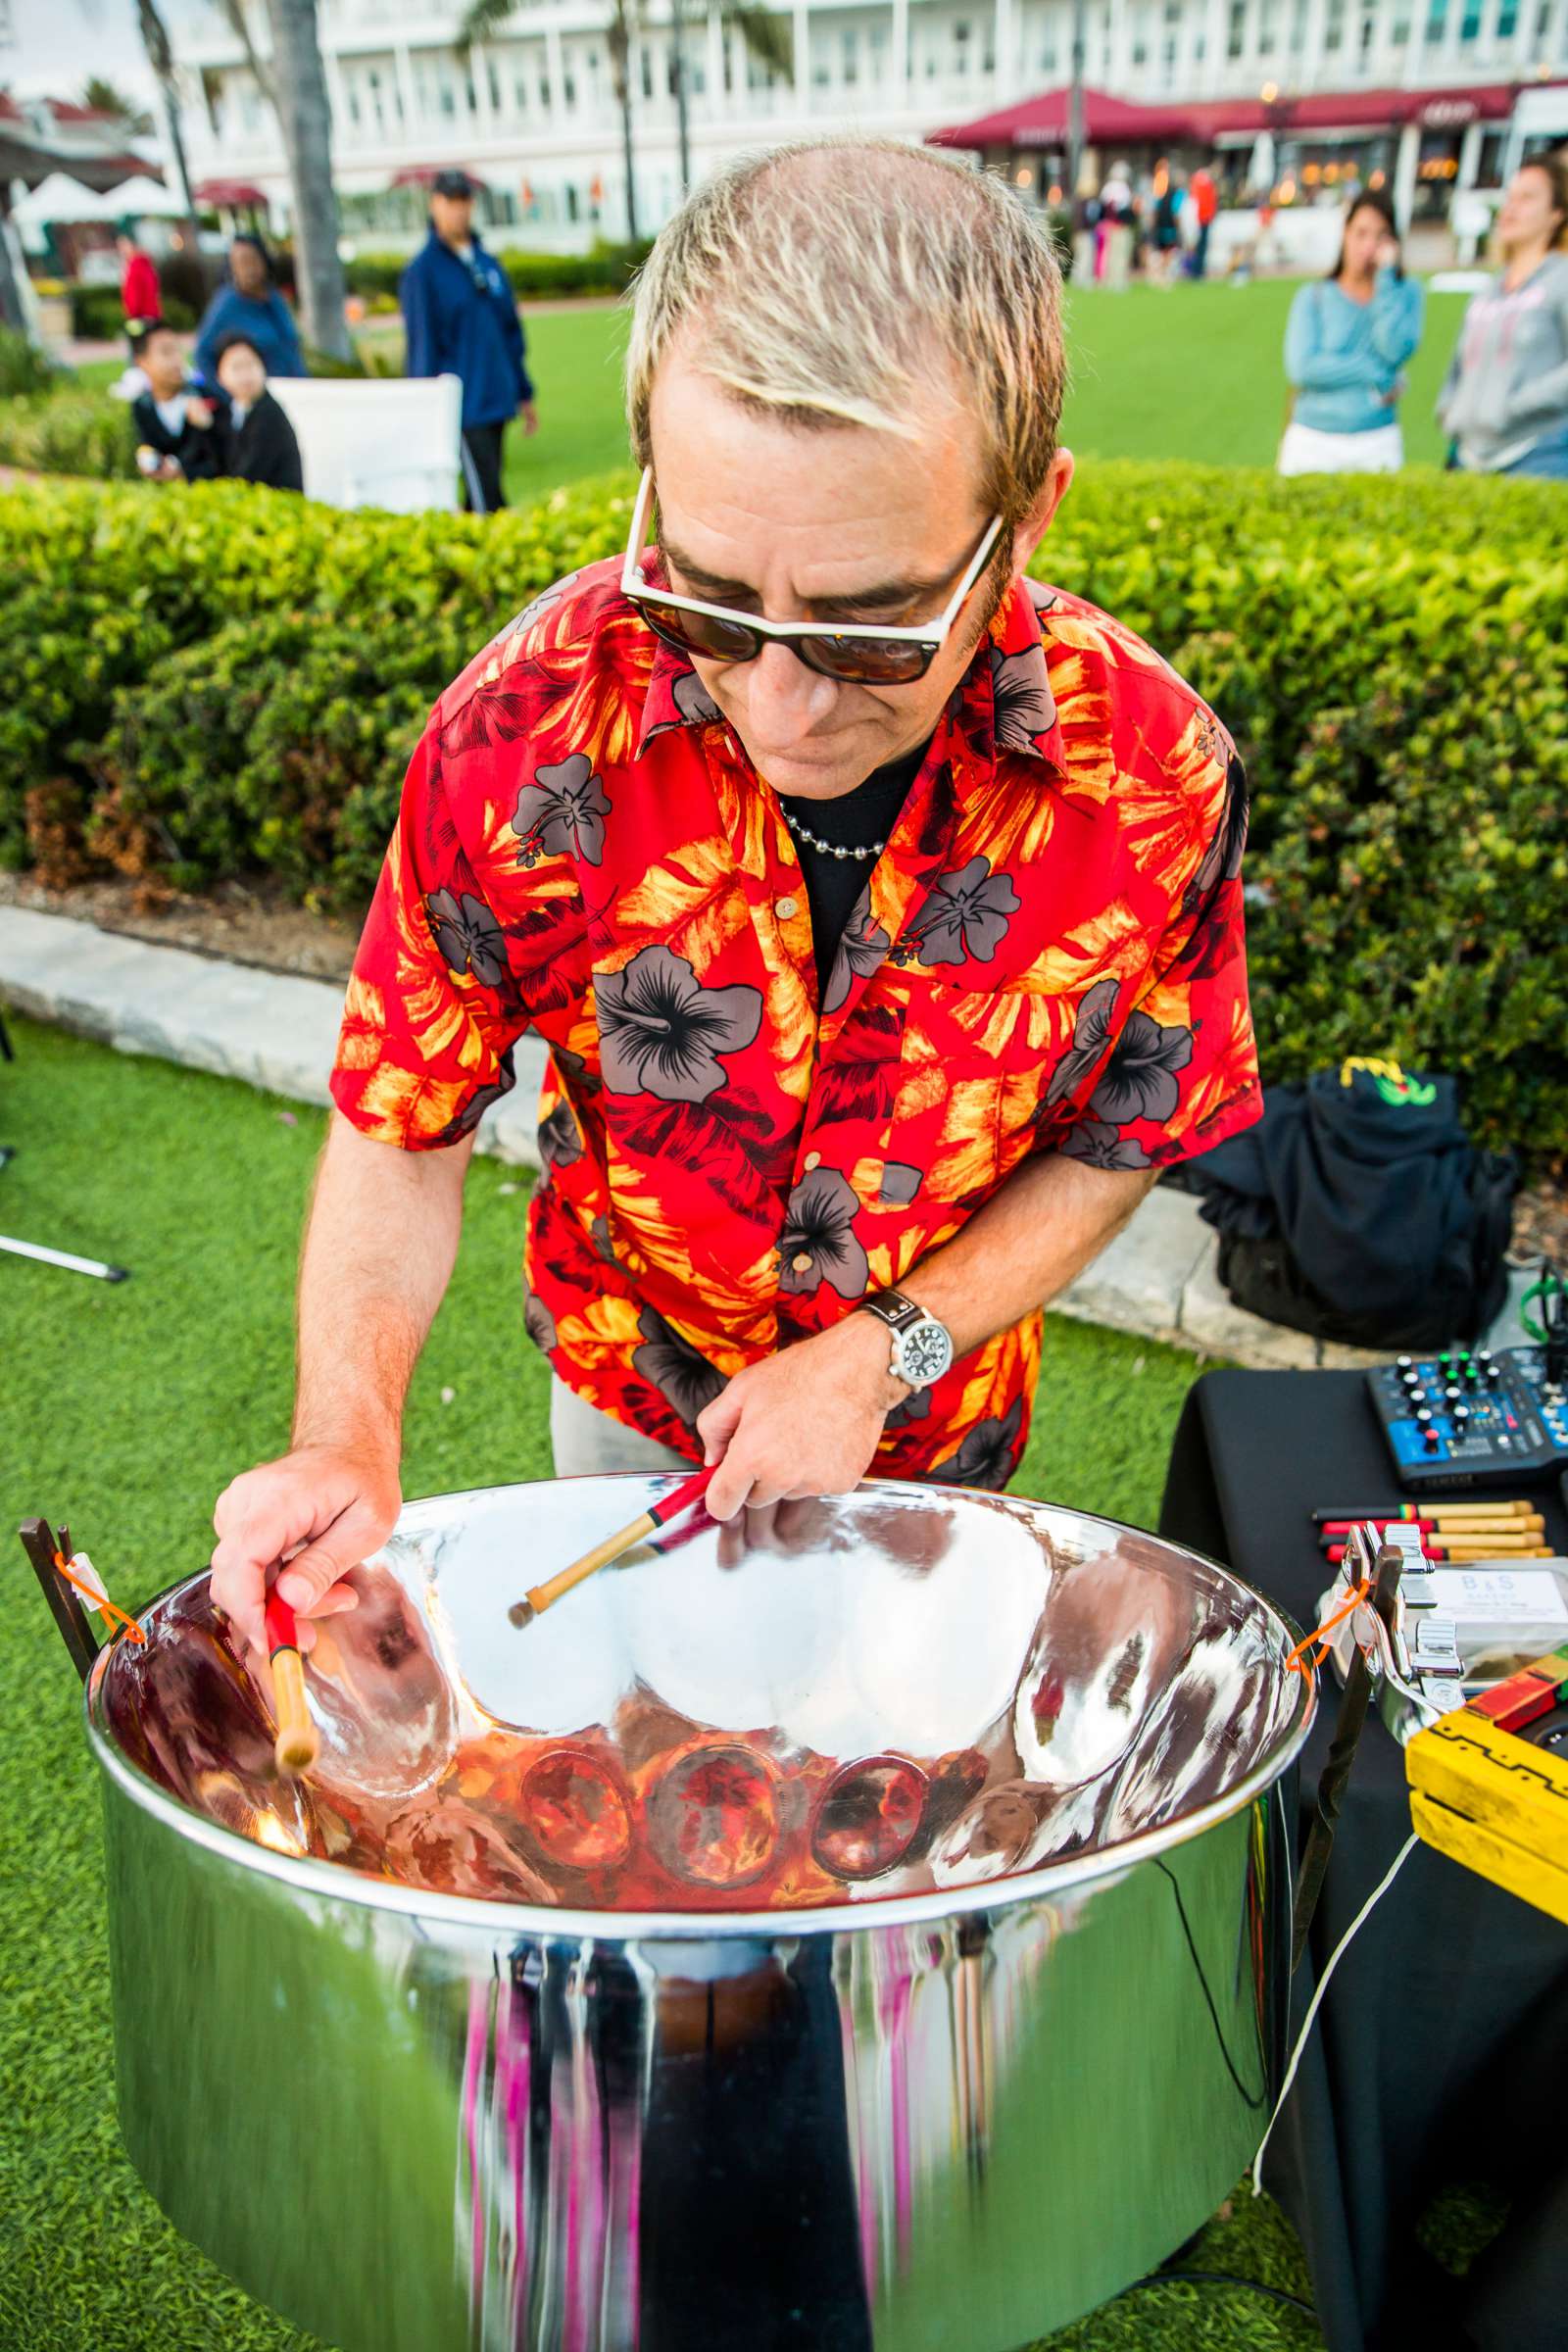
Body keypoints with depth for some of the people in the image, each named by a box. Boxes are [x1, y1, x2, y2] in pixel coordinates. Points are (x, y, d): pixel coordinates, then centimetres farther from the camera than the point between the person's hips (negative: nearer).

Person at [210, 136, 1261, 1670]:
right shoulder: (520, 736, -28)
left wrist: (883, 1355, -22)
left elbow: (1114, 1146, -11)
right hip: (632, 1390, 1)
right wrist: (345, 1443, -30)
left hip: (940, 1419, 0)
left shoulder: (1152, 775, -27)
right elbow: (400, 1127, -16)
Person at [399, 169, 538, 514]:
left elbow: (511, 331, 19)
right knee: (487, 499, -12)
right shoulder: (423, 269, -4)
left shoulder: (487, 262, 15)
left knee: (484, 493, 9)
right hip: (461, 405, -6)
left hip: (497, 400, 6)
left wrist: (524, 393, 17)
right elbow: (422, 342, -6)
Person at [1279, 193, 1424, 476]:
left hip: (1378, 443, 1)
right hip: (1312, 442, -1)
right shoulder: (1313, 297, 5)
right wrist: (1375, 374, -9)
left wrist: (1385, 275, -5)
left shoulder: (1406, 293, 8)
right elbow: (1301, 368, -9)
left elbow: (1396, 351, -11)